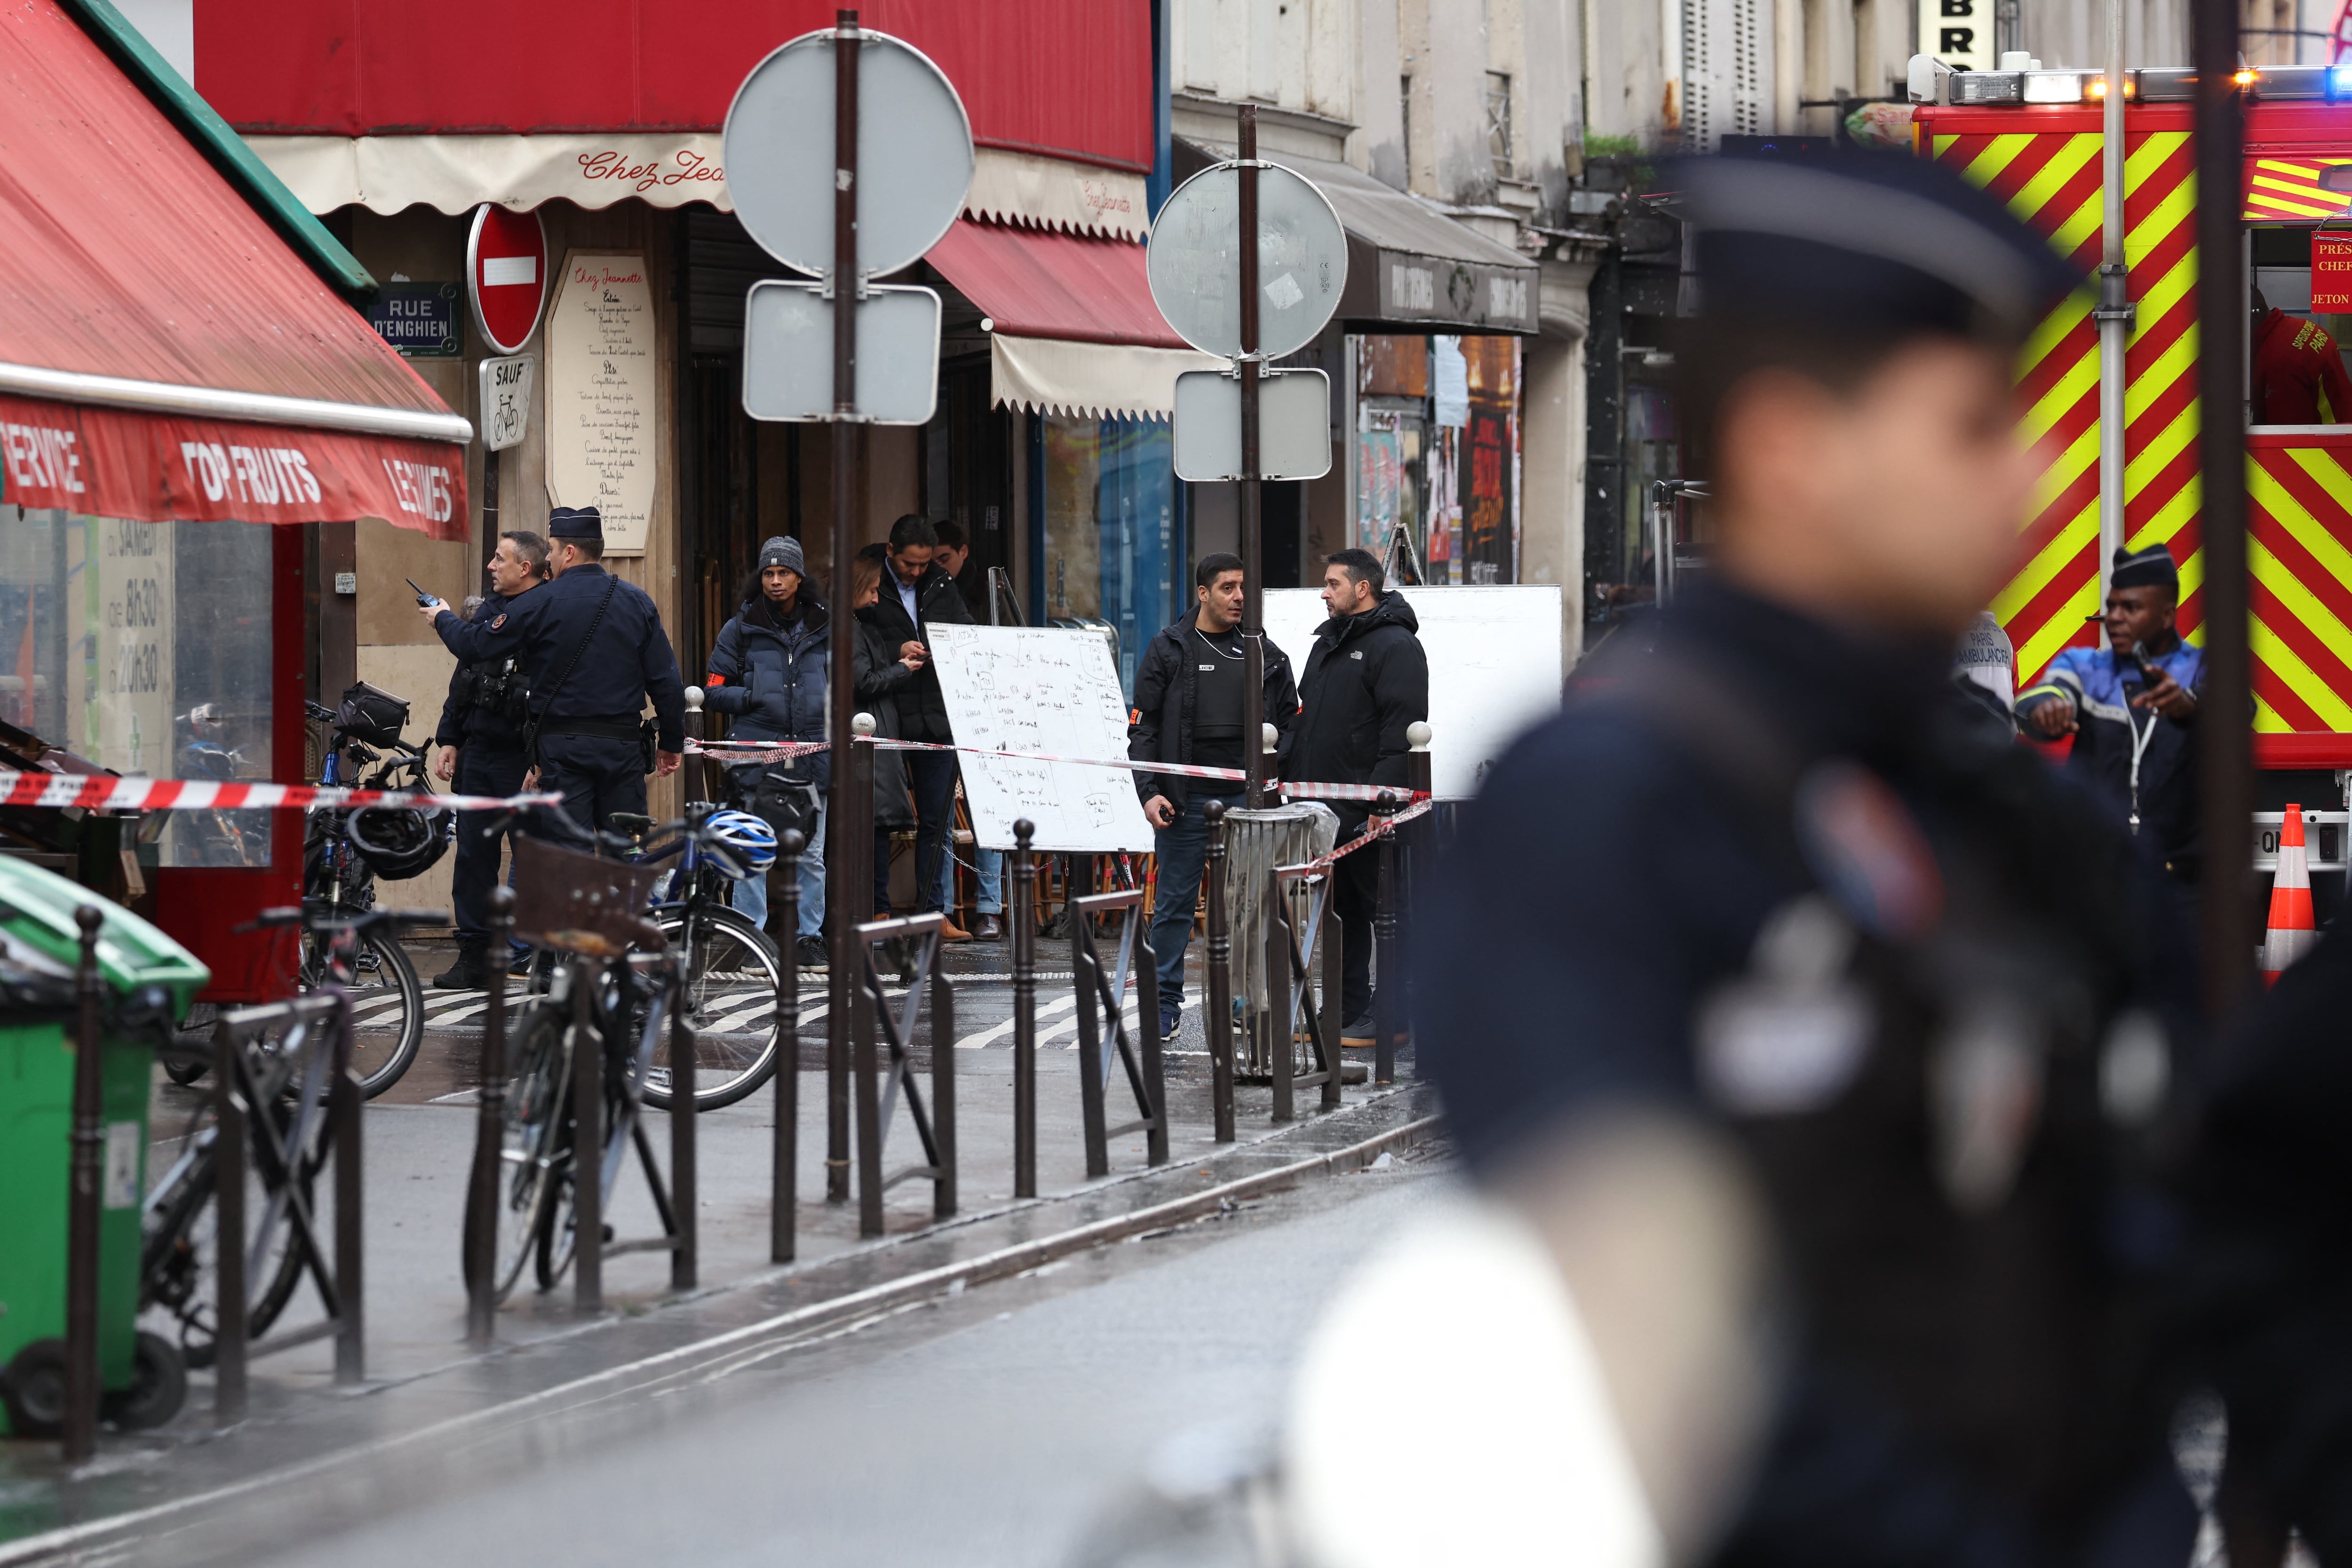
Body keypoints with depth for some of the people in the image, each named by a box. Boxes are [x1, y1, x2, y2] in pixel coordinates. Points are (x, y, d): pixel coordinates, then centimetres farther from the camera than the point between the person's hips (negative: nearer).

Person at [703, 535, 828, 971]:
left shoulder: (824, 629, 13)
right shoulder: (740, 631, 7)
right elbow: (713, 692, 5)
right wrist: (755, 697, -11)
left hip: (813, 755, 2)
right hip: (756, 756, -2)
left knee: (812, 856, 4)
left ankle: (809, 939, 12)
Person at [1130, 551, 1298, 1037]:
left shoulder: (1264, 653, 10)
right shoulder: (1168, 650, 3)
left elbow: (1290, 725, 16)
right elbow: (1143, 728, 2)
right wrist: (1149, 792, -8)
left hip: (1247, 799, 2)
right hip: (1185, 800, -2)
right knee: (1175, 905, 1)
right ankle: (1165, 1003, 7)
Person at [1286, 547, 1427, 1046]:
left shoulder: (1394, 645, -10)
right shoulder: (1328, 643, 20)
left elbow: (1402, 729, -17)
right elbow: (1306, 717, 27)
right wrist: (1286, 775, 15)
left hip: (1368, 813, -9)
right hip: (1321, 808, 9)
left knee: (1382, 908, -4)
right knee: (1342, 911, 12)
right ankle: (1347, 1011, 18)